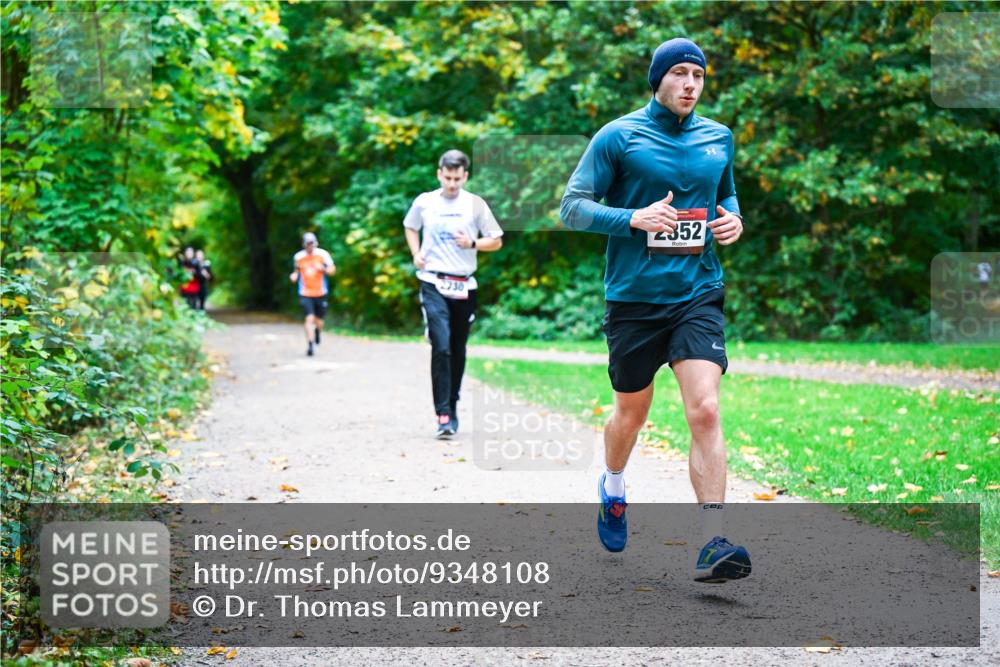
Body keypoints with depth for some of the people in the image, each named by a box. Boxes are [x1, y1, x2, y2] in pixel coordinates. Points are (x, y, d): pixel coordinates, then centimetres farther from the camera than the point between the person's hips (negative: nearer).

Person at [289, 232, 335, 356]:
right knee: (309, 318, -16)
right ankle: (310, 345, -14)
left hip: (320, 293, 1)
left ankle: (318, 331, 47)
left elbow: (332, 270, -3)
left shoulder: (322, 254, -4)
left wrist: (323, 268, -23)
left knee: (318, 320, 10)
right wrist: (294, 275, -3)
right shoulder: (298, 257, 1)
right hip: (305, 294, -1)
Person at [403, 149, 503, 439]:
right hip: (433, 284, -1)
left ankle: (452, 407, 25)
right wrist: (416, 253, 7)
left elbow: (496, 241, 7)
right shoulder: (424, 202, 4)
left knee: (458, 351, 9)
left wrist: (472, 243, -11)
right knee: (441, 347, -15)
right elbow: (410, 227, 24)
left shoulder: (475, 204, 2)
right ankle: (443, 415, -17)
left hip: (464, 286, 1)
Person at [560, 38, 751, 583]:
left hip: (698, 295, 2)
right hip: (633, 297, -1)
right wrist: (634, 219, -20)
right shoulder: (618, 137, -4)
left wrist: (733, 218, 3)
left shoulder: (718, 138, 9)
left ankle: (713, 545, -16)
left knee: (704, 410, -15)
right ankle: (613, 489, 48)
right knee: (631, 412, 15)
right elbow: (573, 206, -5)